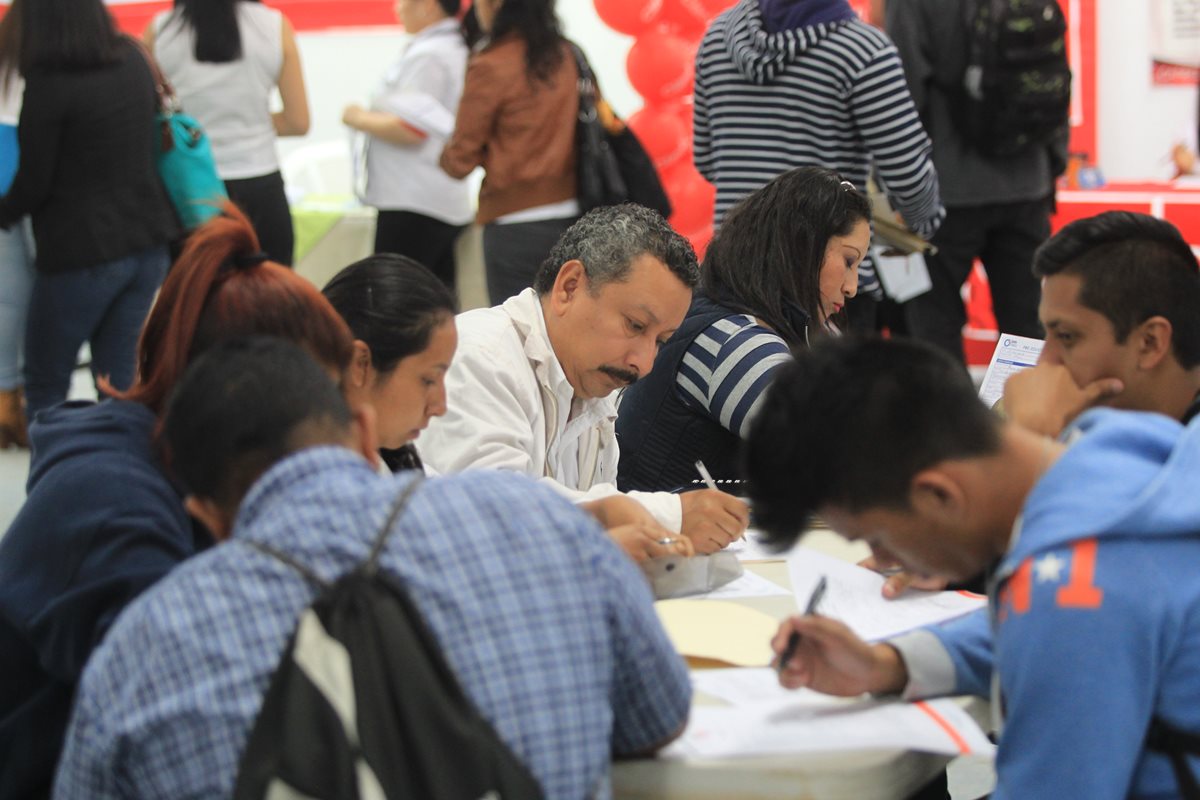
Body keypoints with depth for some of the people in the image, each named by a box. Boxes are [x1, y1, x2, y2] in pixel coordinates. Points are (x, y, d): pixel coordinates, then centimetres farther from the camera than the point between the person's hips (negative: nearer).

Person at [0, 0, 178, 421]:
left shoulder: (48, 84, -17)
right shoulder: (133, 59, 3)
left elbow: (34, 182, -10)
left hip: (82, 252, -6)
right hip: (148, 242, 6)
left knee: (44, 383, 9)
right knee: (120, 378, 12)